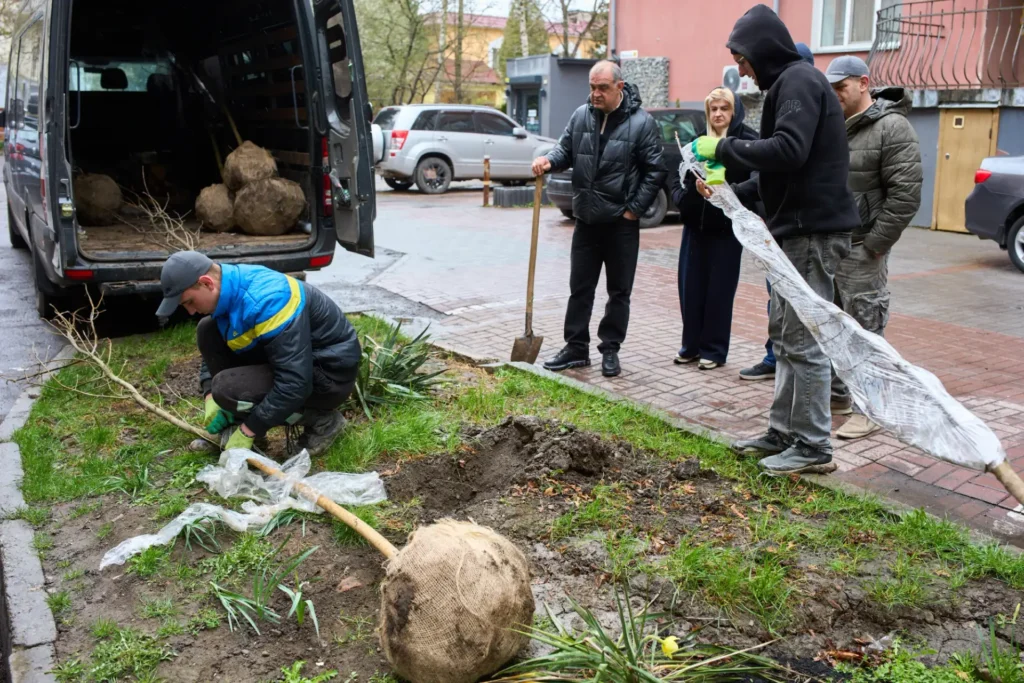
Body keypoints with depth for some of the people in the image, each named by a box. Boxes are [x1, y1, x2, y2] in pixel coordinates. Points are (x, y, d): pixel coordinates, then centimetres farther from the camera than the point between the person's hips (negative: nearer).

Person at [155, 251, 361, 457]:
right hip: (293, 359, 9)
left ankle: (322, 420, -7)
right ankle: (235, 425, 6)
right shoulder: (229, 288, -3)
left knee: (228, 388, -25)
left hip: (331, 371, -9)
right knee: (208, 331, 0)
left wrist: (248, 431, -24)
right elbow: (213, 348, 14)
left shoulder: (267, 301, -31)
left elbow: (295, 383, -33)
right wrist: (211, 397, -2)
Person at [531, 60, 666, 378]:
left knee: (619, 291, 7)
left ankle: (610, 350, 19)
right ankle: (576, 348, 20)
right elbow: (566, 150, 11)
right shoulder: (581, 115, 2)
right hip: (586, 220, 4)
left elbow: (654, 171, -8)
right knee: (579, 288, 10)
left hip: (621, 223, -4)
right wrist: (549, 159, -12)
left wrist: (635, 209, -11)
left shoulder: (641, 122, -10)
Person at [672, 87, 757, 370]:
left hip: (726, 228, -5)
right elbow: (678, 181, 12)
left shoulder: (747, 141, -5)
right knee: (690, 287, 7)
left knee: (719, 290, 2)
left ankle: (713, 349, 13)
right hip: (694, 225, 5)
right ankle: (691, 345, 20)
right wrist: (684, 195, -8)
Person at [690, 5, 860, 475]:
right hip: (799, 229, 11)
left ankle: (813, 446, 4)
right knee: (784, 334, 14)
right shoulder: (788, 83, 19)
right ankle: (784, 431, 24)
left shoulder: (798, 80, -11)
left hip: (812, 232, -11)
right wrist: (734, 193, 15)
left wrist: (724, 148, -17)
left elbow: (789, 150, -26)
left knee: (804, 341, -5)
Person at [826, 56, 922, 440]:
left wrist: (875, 244, -16)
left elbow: (905, 194, -14)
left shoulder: (891, 127, -9)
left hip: (860, 250, -7)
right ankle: (835, 387, 31)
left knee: (866, 329, -2)